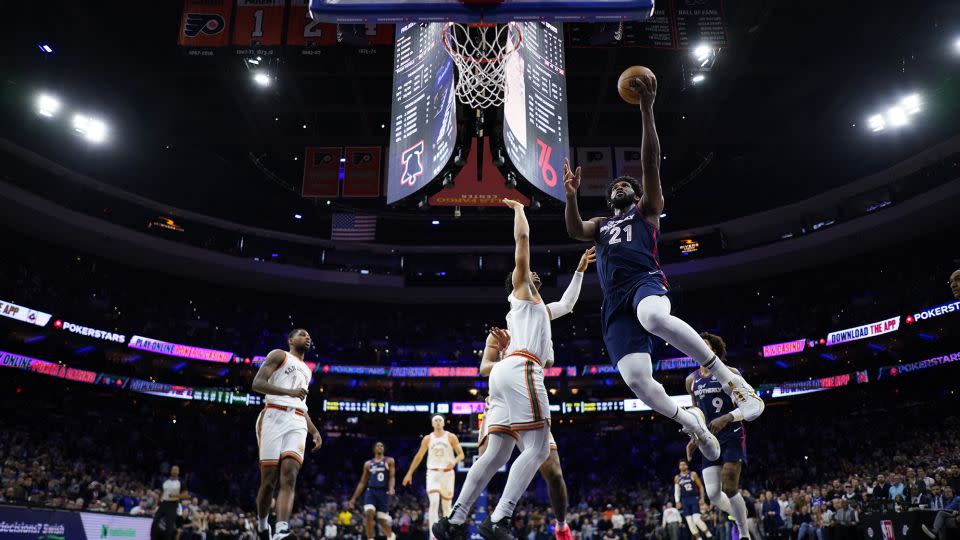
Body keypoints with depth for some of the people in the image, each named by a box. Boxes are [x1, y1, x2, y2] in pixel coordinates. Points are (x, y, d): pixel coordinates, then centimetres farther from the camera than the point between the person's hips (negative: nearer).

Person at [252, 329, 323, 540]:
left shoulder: (307, 370, 29)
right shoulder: (279, 355, 8)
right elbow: (257, 383, -7)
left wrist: (315, 432, 20)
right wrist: (288, 392, -19)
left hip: (297, 422, 5)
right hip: (274, 417, -5)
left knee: (289, 478, -16)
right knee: (269, 479, -3)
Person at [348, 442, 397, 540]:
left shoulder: (389, 461, 6)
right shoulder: (368, 463, 15)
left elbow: (392, 477, -5)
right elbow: (362, 482, 17)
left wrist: (391, 488, -27)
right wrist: (354, 498, 11)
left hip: (383, 492, -2)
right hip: (370, 491, 2)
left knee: (382, 520, 2)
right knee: (369, 514, -23)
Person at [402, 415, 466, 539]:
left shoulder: (451, 437, 1)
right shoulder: (427, 438, 7)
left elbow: (461, 454, -1)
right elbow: (419, 456, 12)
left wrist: (454, 461, -23)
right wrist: (409, 473, 11)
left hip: (447, 473, 0)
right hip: (433, 473, 0)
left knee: (446, 505, 5)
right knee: (434, 502, -17)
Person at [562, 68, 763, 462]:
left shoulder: (646, 209, 23)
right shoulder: (601, 225, 34)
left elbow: (651, 164, 8)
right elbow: (574, 230, 11)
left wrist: (646, 111, -2)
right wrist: (571, 193, -4)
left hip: (645, 281, -4)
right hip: (614, 301, 4)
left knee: (655, 318, -43)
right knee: (637, 380, -15)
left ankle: (732, 381, -31)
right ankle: (691, 424, 11)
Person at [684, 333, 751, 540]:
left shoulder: (730, 374, -5)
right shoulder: (692, 380, 10)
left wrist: (726, 417, -22)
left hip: (733, 437, -5)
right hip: (710, 439, 5)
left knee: (729, 489, -14)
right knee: (713, 494, -5)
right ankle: (740, 517, 25)